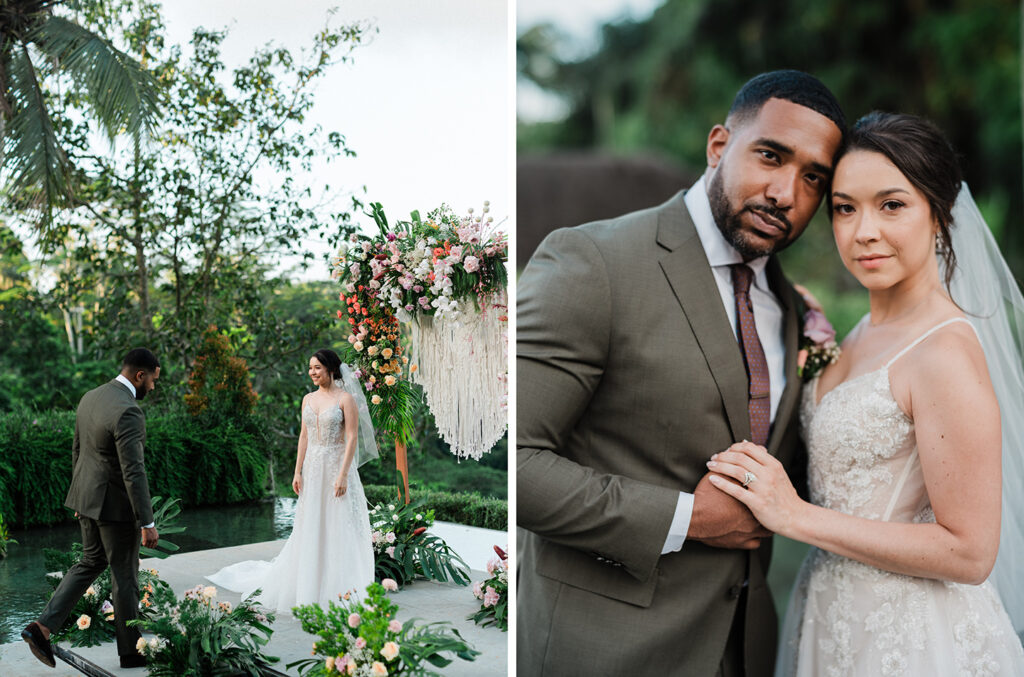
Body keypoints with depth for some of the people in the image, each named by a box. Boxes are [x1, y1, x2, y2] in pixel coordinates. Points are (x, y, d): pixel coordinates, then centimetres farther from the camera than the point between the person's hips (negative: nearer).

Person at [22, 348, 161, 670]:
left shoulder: (90, 398, 3)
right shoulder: (128, 412, -26)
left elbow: (77, 450, 13)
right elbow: (133, 472, -27)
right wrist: (148, 524, -22)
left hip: (88, 497, 8)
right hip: (116, 505, -8)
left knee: (91, 562, 23)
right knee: (125, 576, 6)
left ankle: (43, 627, 13)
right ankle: (131, 650, 21)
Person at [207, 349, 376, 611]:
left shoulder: (346, 399, -8)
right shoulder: (308, 399, 10)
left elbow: (352, 438, -12)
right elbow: (304, 436, 13)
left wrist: (343, 475, -18)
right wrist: (298, 472, 7)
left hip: (337, 466, -6)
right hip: (313, 468, 6)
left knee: (339, 529, -2)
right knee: (310, 528, 10)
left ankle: (341, 590, 6)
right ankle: (309, 587, 20)